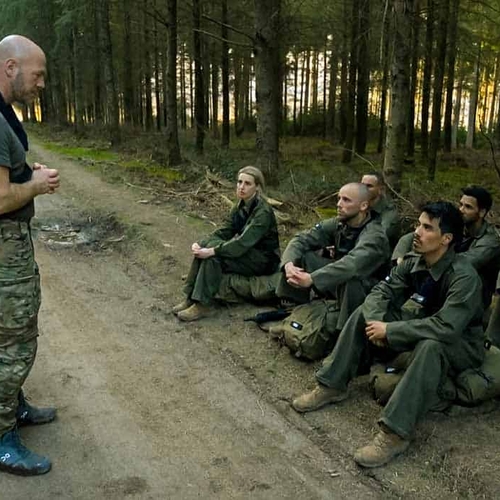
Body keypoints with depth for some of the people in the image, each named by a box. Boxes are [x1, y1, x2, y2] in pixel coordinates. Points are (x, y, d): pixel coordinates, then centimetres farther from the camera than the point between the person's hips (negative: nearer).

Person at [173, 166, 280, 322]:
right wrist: (201, 245, -16)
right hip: (247, 252, 8)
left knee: (214, 256, -26)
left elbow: (243, 243, -29)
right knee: (206, 245, -14)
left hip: (263, 260, -8)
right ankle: (191, 297, -13)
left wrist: (211, 251, -34)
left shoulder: (263, 212, -20)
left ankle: (202, 305, -22)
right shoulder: (240, 207, 6)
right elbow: (223, 232, 2)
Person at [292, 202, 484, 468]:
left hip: (461, 344, -7)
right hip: (423, 327, 7)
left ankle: (394, 433, -37)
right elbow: (382, 291, -5)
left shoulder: (464, 276, -29)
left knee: (430, 345, -41)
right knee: (364, 313, -6)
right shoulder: (414, 262, -8)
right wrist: (376, 321, -27)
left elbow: (446, 327, -39)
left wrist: (389, 330, -33)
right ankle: (331, 386, -4)